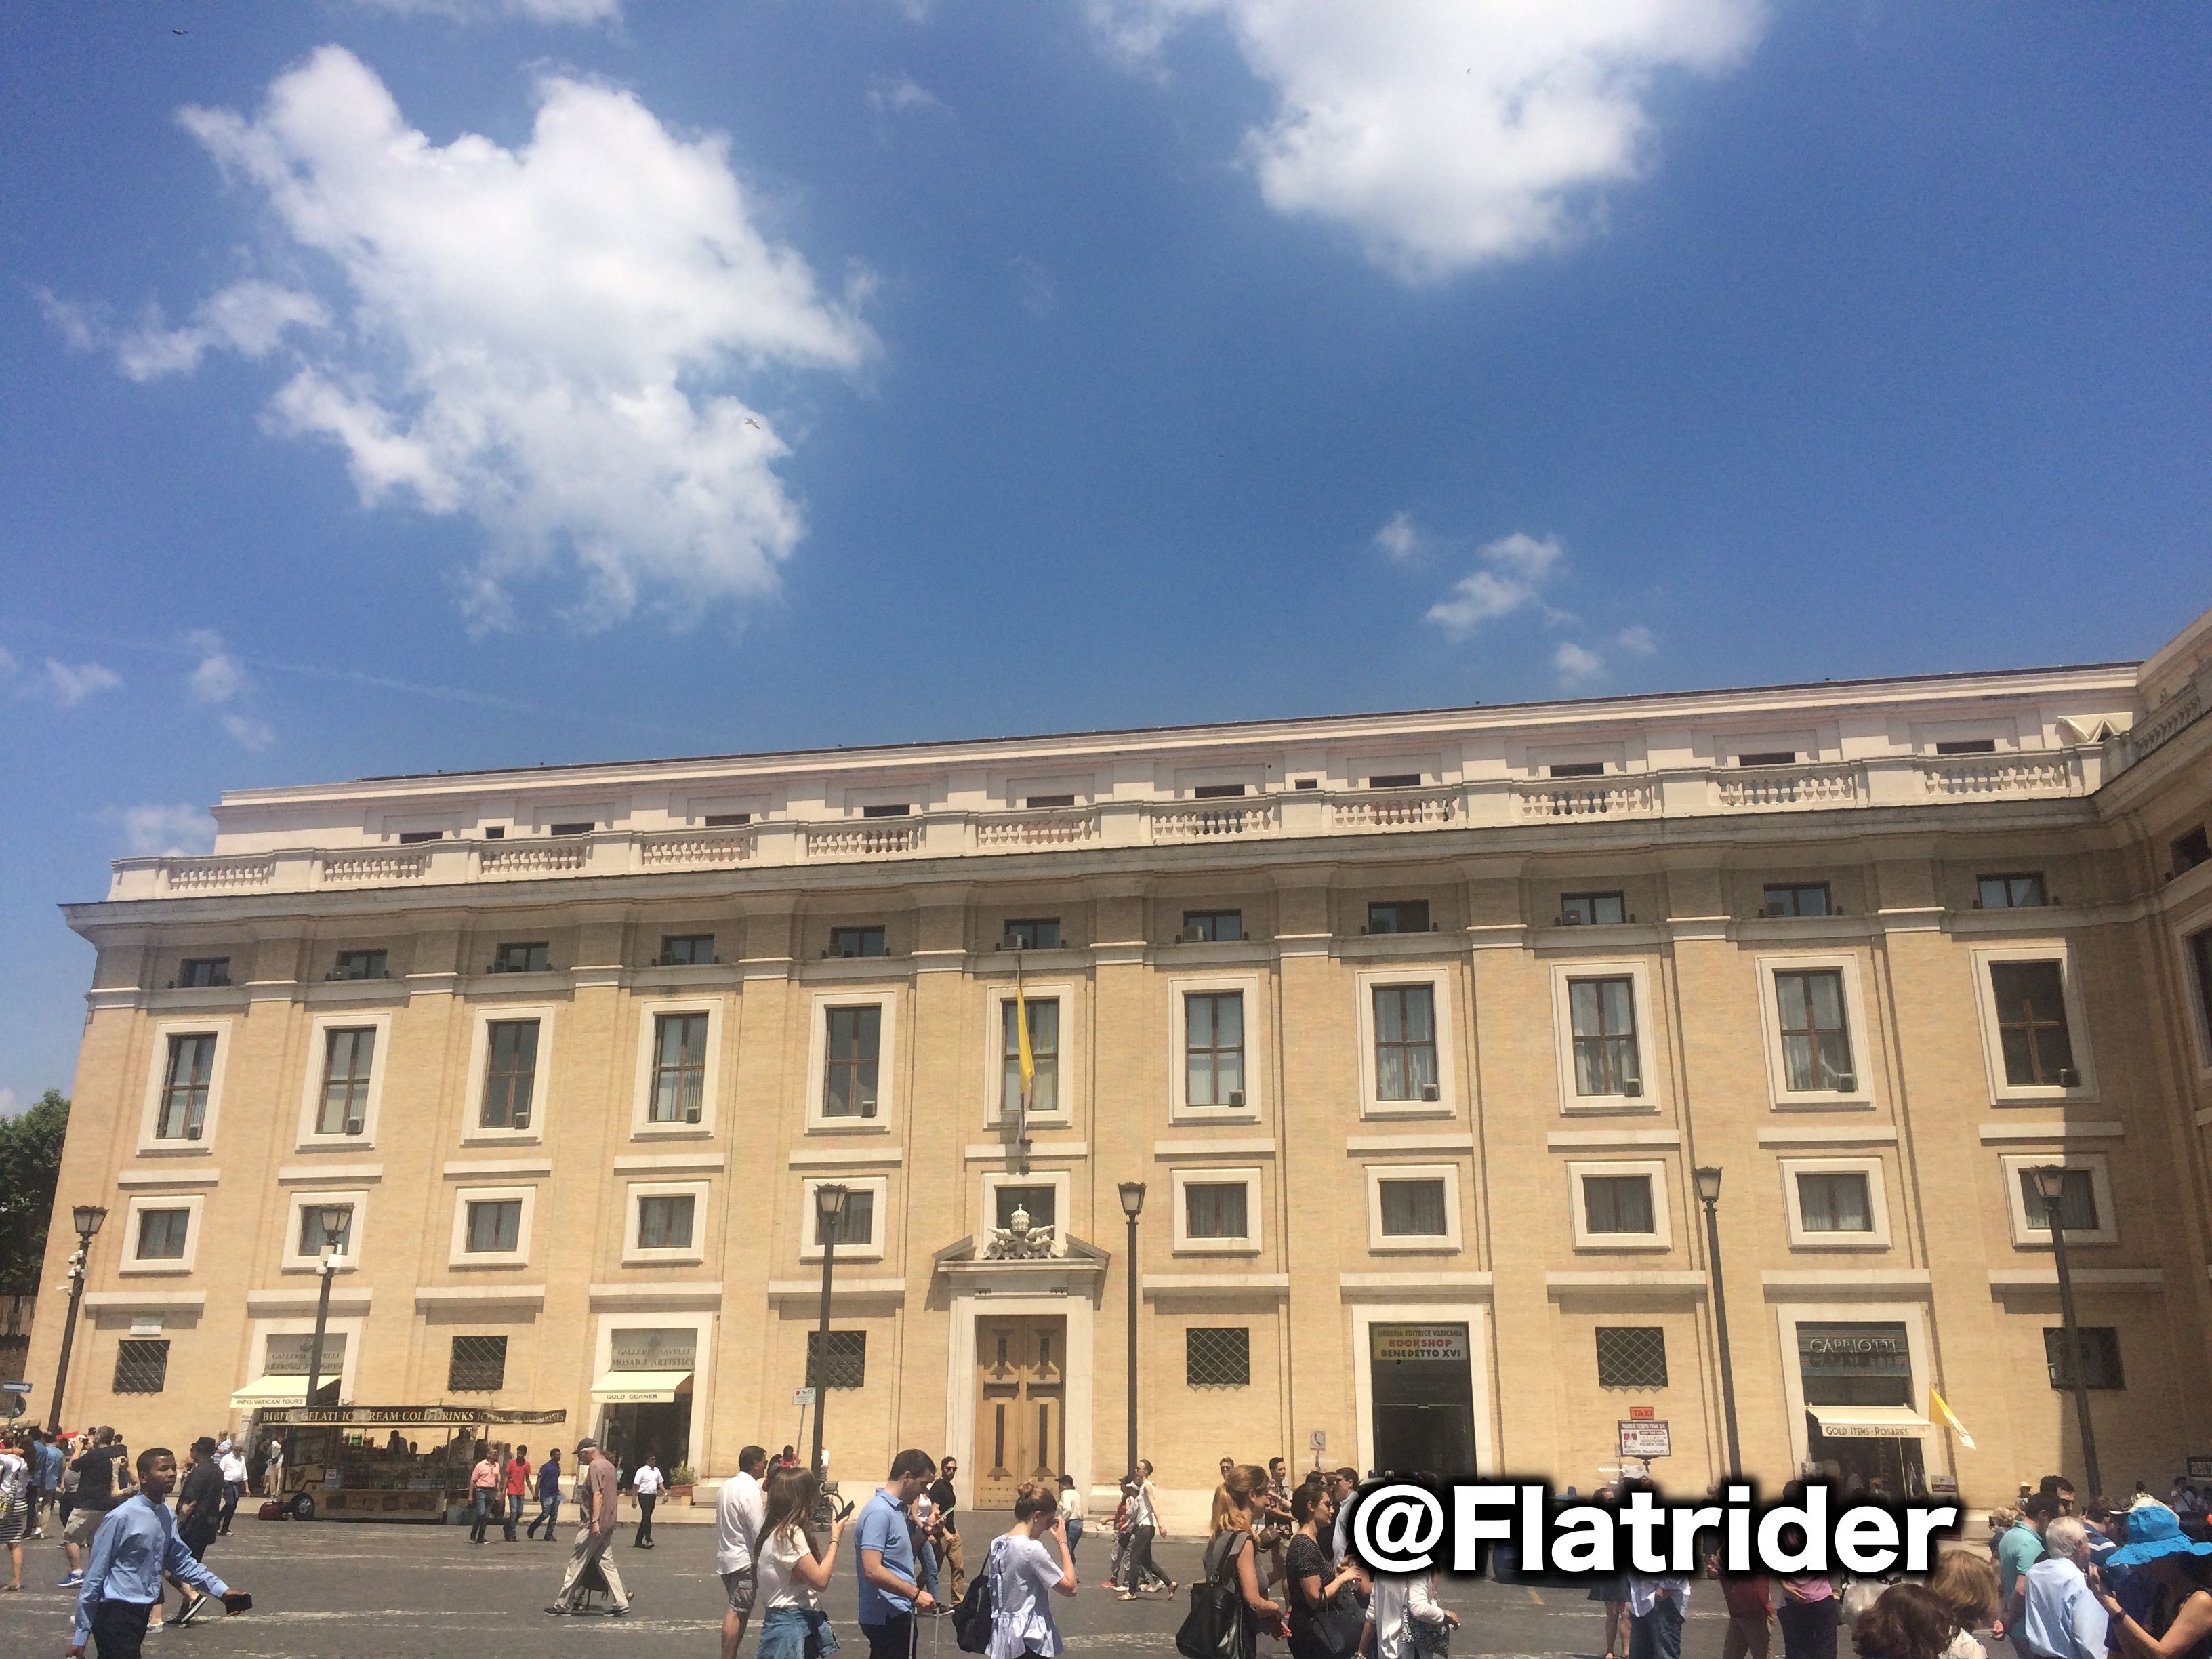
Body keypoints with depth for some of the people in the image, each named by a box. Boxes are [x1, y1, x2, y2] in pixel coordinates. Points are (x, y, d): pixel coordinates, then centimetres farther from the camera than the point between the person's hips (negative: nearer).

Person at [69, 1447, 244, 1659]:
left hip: (141, 1613, 7)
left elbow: (181, 1561, 14)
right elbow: (95, 1575, -13)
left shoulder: (166, 1515, 5)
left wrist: (222, 1591, 6)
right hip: (115, 1615, -7)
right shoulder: (120, 1518, -17)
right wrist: (80, 1637, -10)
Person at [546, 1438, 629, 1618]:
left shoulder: (595, 1466, -12)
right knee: (604, 1561, 10)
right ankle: (620, 1603, 5)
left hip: (594, 1524, -9)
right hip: (608, 1524, 9)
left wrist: (595, 1521, -26)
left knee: (576, 1561, 1)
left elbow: (597, 1495, -22)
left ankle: (563, 1604, 8)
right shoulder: (609, 1465, 17)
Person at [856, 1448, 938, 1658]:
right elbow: (872, 1570, -27)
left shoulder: (897, 1509, 12)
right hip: (887, 1617, -10)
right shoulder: (880, 1512, -20)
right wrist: (915, 1593, -25)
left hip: (898, 1614, 10)